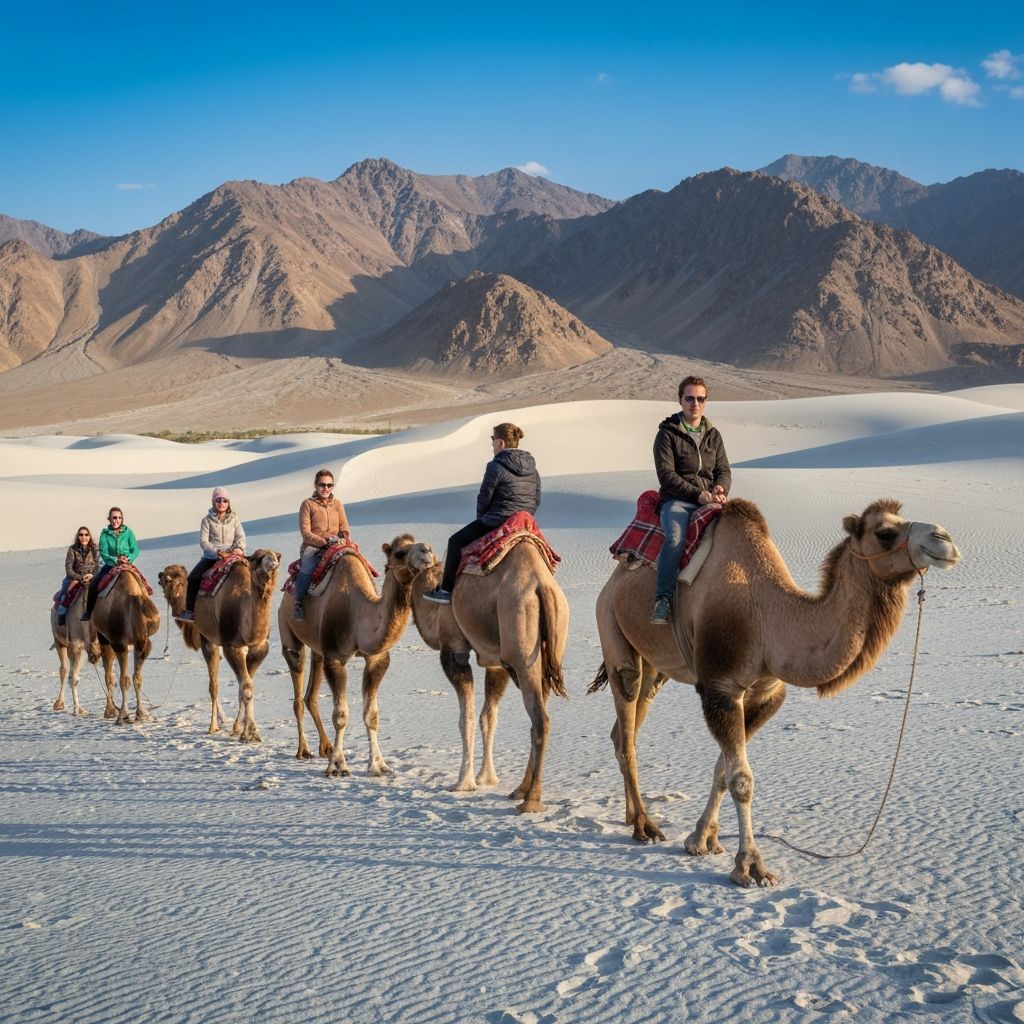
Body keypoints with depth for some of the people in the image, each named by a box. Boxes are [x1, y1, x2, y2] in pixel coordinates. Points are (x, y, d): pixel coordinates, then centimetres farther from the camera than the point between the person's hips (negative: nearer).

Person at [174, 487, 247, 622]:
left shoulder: (234, 519, 9)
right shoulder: (207, 520, 1)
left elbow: (241, 536, 1)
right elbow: (203, 542, -7)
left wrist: (239, 548, -21)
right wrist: (218, 552, -20)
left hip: (230, 556, 1)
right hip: (211, 557, -1)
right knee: (193, 578, -19)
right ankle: (190, 610, -12)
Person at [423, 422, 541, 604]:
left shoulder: (496, 466, -13)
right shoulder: (531, 466, 8)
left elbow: (484, 499, -7)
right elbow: (536, 500, 13)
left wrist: (481, 520, 10)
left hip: (496, 523, -8)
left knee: (456, 541, 6)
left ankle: (446, 590, 5)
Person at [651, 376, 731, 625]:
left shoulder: (713, 434, 19)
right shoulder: (667, 433, 2)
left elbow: (724, 470, 19)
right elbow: (666, 475, -7)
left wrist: (720, 488, -6)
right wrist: (698, 494, -14)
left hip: (710, 500, 4)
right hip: (677, 500, -4)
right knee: (675, 538, -35)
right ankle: (663, 598, -35)